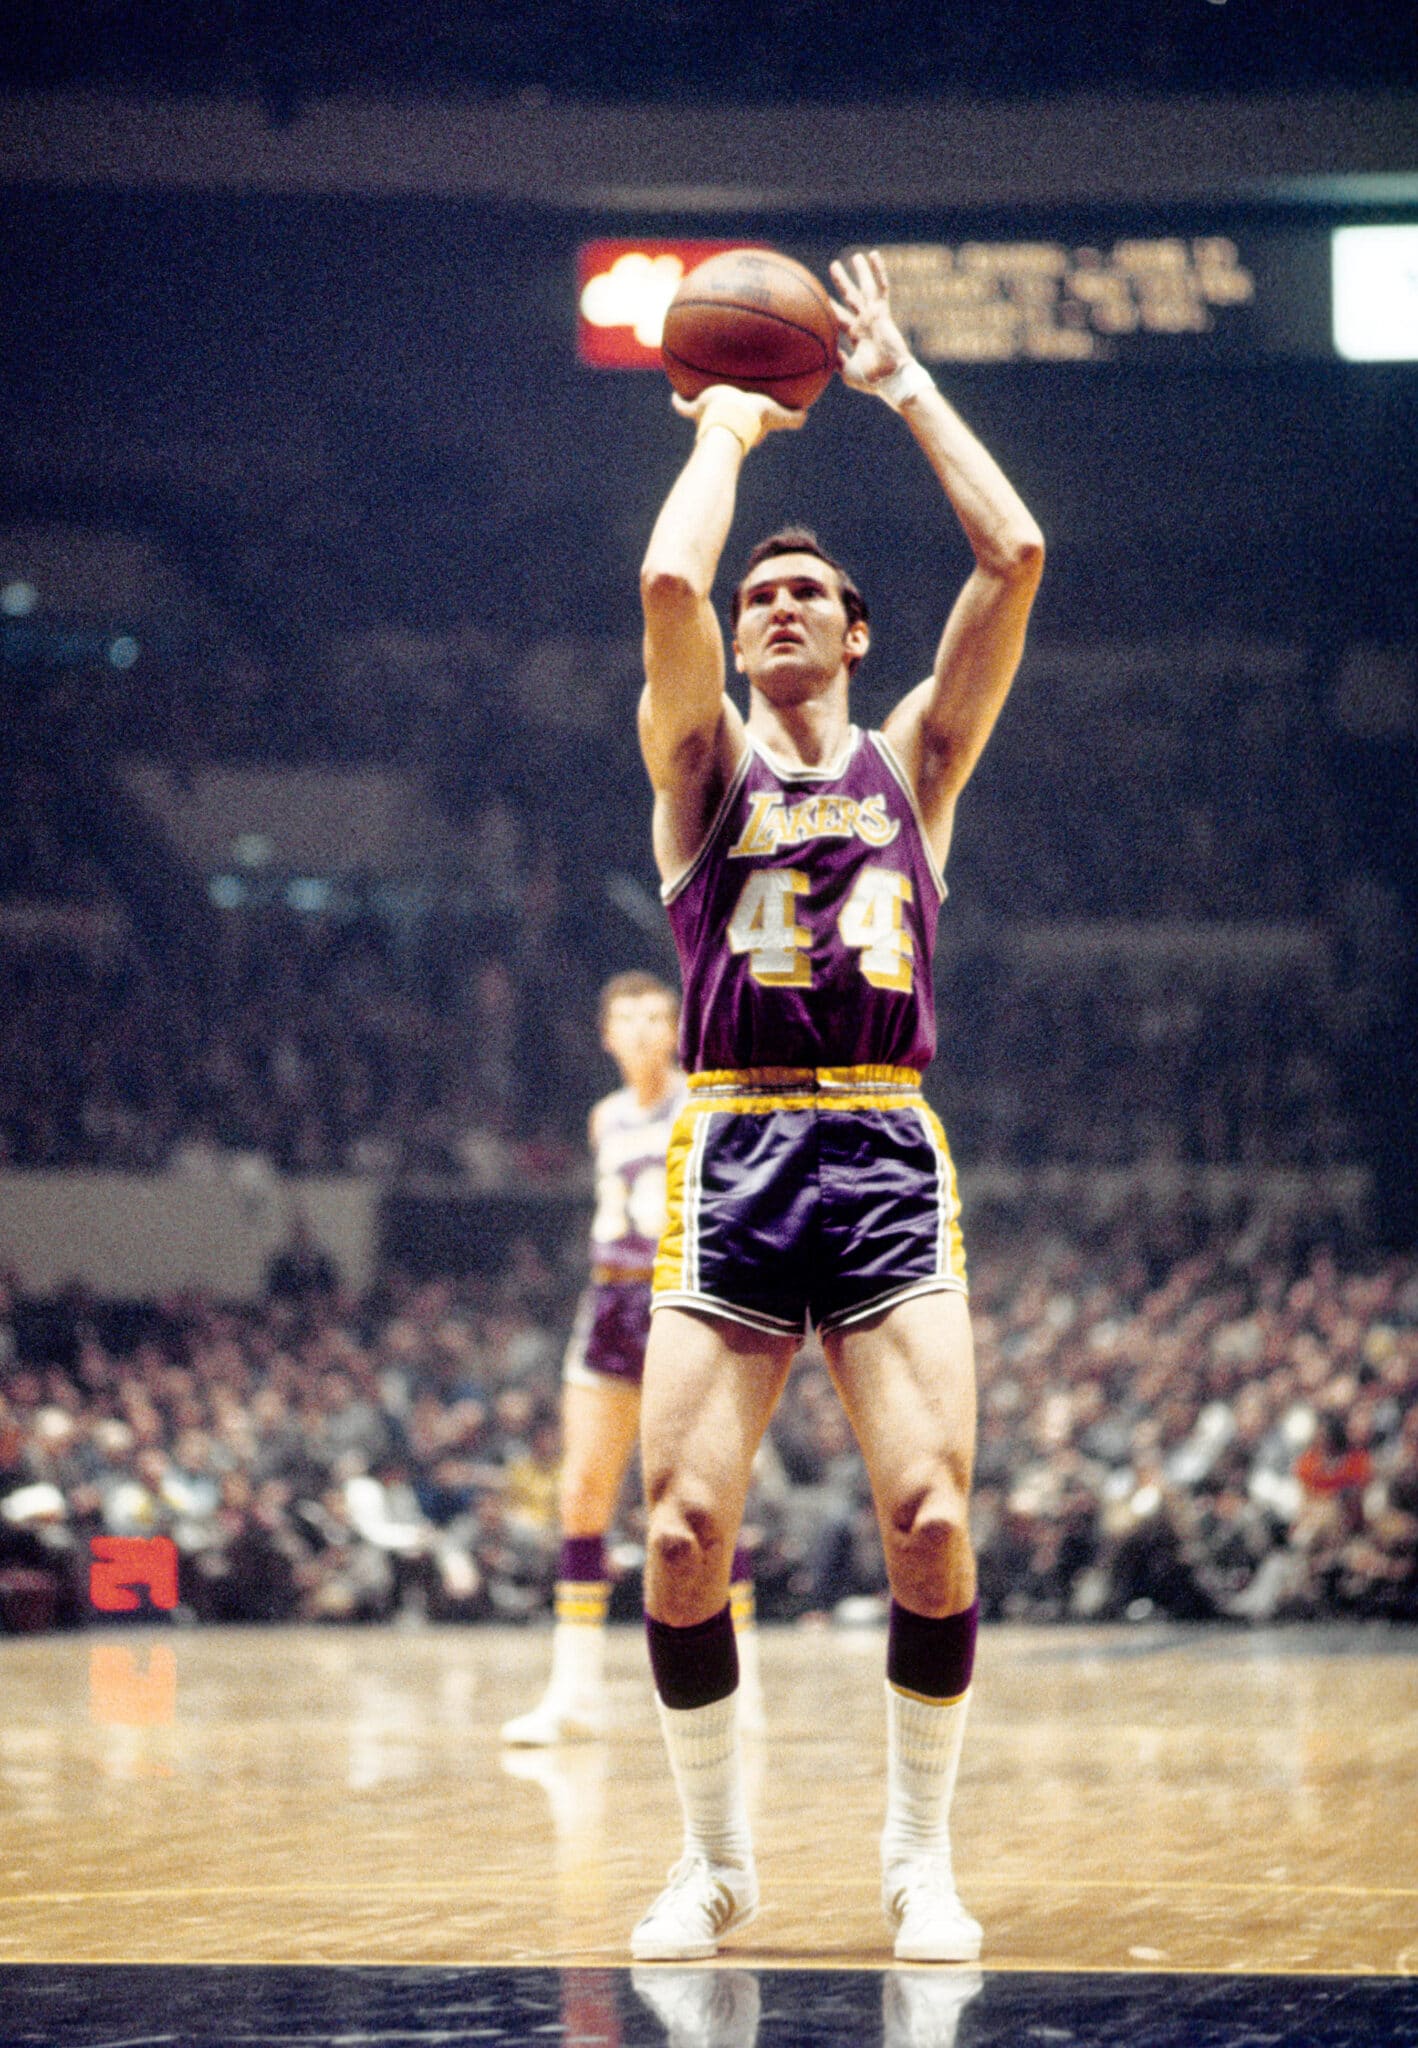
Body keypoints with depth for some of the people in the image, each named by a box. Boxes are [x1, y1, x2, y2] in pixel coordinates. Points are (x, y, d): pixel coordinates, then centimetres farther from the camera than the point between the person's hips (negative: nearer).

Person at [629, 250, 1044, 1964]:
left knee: (929, 1521, -11)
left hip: (889, 1161, 1)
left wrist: (905, 386, 11)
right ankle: (714, 1859, 8)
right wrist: (726, 427, 7)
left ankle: (919, 1856, 4)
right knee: (684, 1531, -9)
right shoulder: (701, 760, 12)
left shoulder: (914, 760, 16)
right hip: (731, 1162, -1)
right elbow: (668, 582, -8)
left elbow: (1014, 559, 4)